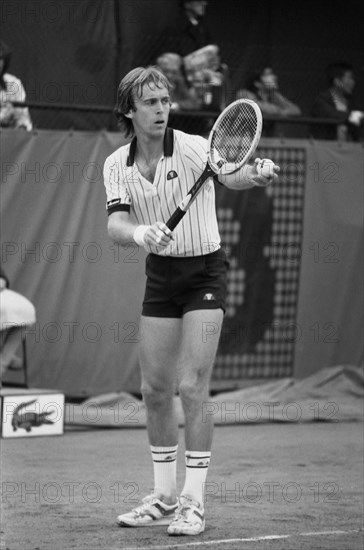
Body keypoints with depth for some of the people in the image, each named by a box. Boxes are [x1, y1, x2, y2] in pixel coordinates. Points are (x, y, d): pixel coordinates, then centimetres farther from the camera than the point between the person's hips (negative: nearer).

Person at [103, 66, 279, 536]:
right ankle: (164, 496, 21)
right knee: (155, 390, 7)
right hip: (160, 273, 5)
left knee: (192, 388, -11)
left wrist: (251, 176, -59)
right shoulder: (117, 165, -2)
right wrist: (140, 233, -37)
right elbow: (115, 223, -14)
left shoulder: (192, 148, -16)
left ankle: (193, 502, -5)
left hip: (204, 272, -5)